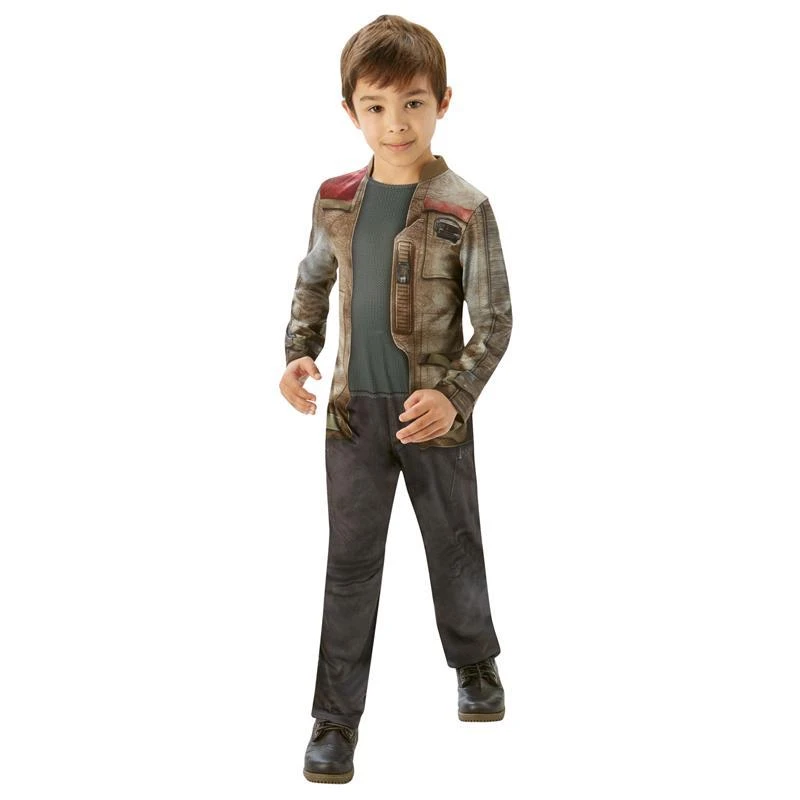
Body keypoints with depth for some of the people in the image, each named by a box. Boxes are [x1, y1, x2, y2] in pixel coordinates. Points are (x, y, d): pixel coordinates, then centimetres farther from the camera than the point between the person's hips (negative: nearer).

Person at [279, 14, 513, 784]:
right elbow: (313, 283, 15)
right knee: (350, 564, 6)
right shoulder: (335, 200, -1)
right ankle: (335, 719, 14)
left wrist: (454, 395, -21)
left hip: (433, 415, -2)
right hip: (355, 409, 3)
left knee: (454, 547, 16)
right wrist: (299, 353, -1)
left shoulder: (464, 210, -12)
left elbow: (495, 321, -9)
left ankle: (476, 667, 41)